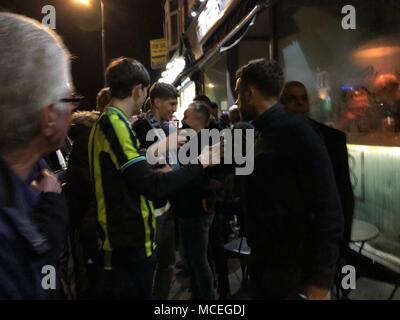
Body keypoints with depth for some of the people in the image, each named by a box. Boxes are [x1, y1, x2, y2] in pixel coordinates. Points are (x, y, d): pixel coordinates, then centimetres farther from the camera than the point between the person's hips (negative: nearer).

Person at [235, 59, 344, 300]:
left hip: (294, 271, -7)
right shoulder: (258, 135, 6)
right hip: (262, 262, 7)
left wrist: (321, 279, -16)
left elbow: (328, 209, -18)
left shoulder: (297, 131, -17)